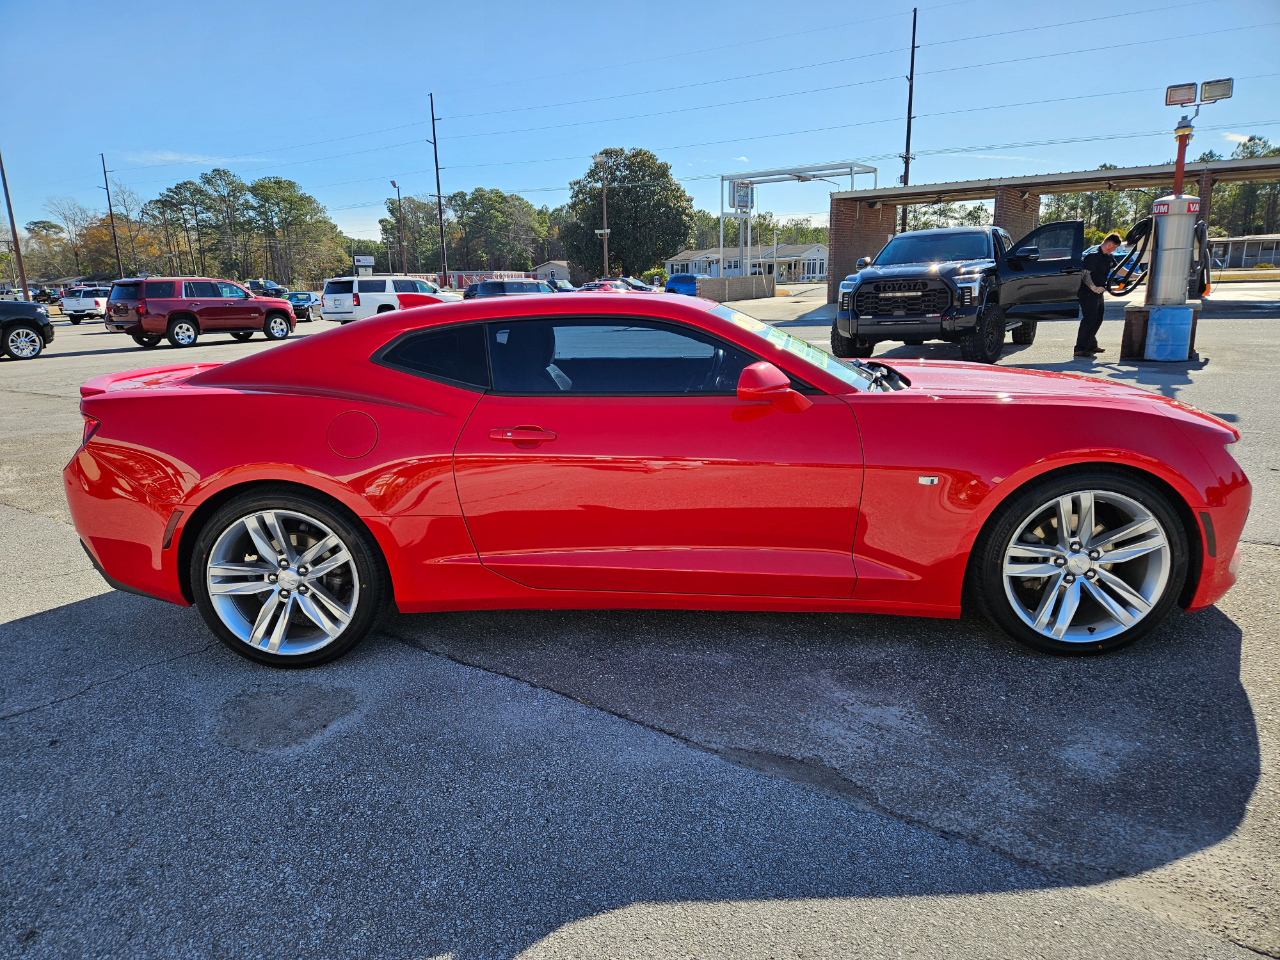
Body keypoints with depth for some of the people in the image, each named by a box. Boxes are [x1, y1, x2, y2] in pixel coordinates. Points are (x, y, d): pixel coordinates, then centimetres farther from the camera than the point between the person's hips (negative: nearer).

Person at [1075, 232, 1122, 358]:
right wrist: (1094, 288, -35)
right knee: (1089, 319, -15)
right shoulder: (1094, 256, -16)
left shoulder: (1108, 257, 13)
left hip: (1098, 293, 10)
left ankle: (1092, 345, 28)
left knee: (1097, 319, 16)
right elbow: (1085, 274, -24)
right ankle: (1080, 348, -16)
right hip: (1088, 294, -10)